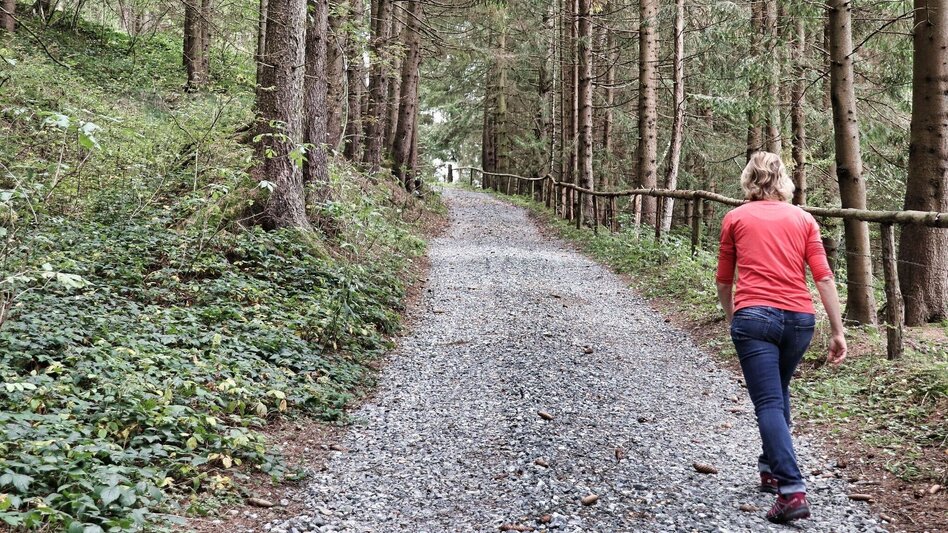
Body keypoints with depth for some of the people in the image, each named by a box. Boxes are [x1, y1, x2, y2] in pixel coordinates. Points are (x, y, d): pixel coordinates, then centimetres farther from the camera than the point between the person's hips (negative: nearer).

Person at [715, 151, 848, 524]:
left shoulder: (736, 218, 9)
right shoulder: (803, 219, 13)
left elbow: (724, 281, 17)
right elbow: (824, 277, 4)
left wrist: (731, 318, 34)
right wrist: (838, 332, 6)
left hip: (754, 315, -3)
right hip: (799, 318, 3)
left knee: (769, 404, -6)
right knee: (777, 394, 24)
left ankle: (793, 491, -17)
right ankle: (772, 470, 33)